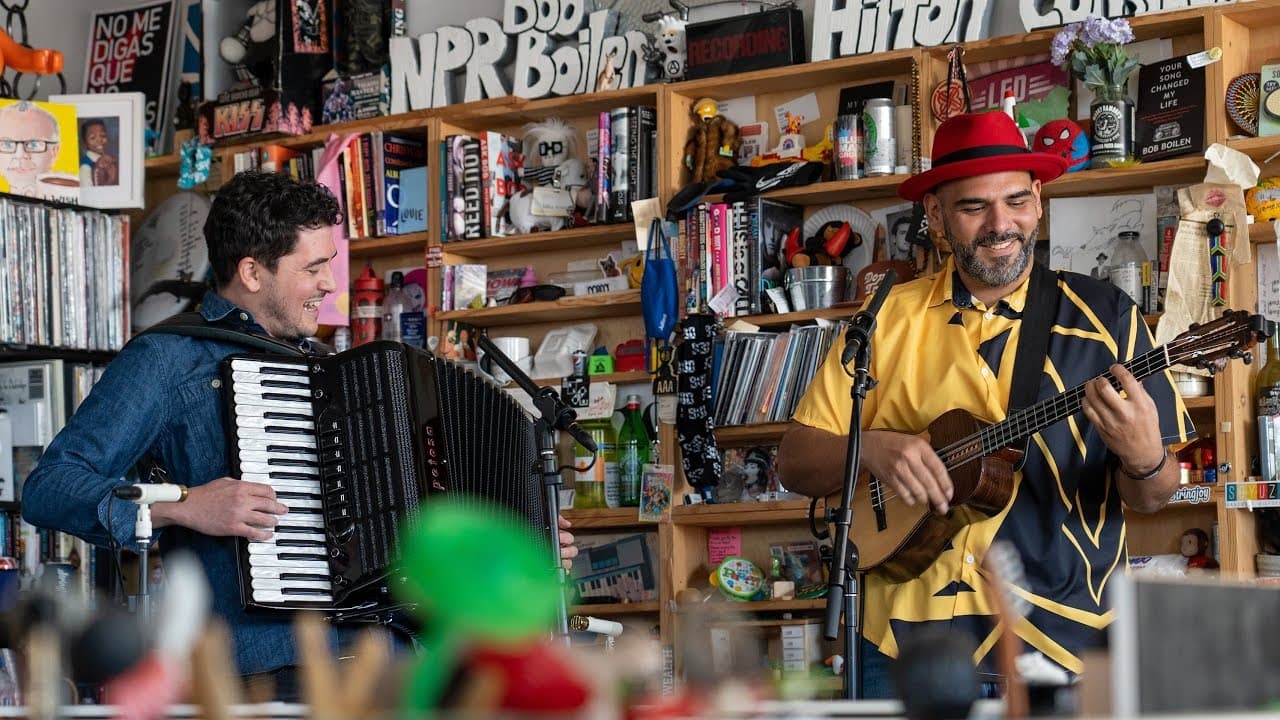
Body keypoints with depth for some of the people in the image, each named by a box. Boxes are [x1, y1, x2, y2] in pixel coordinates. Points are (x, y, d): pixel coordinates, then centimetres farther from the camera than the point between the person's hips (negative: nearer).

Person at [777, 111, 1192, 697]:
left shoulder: (1104, 317, 1)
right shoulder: (889, 320, 5)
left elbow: (1150, 498, 1)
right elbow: (794, 462, 4)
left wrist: (1145, 461, -21)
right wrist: (871, 449, -15)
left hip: (1059, 641, -1)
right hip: (905, 635, 1)